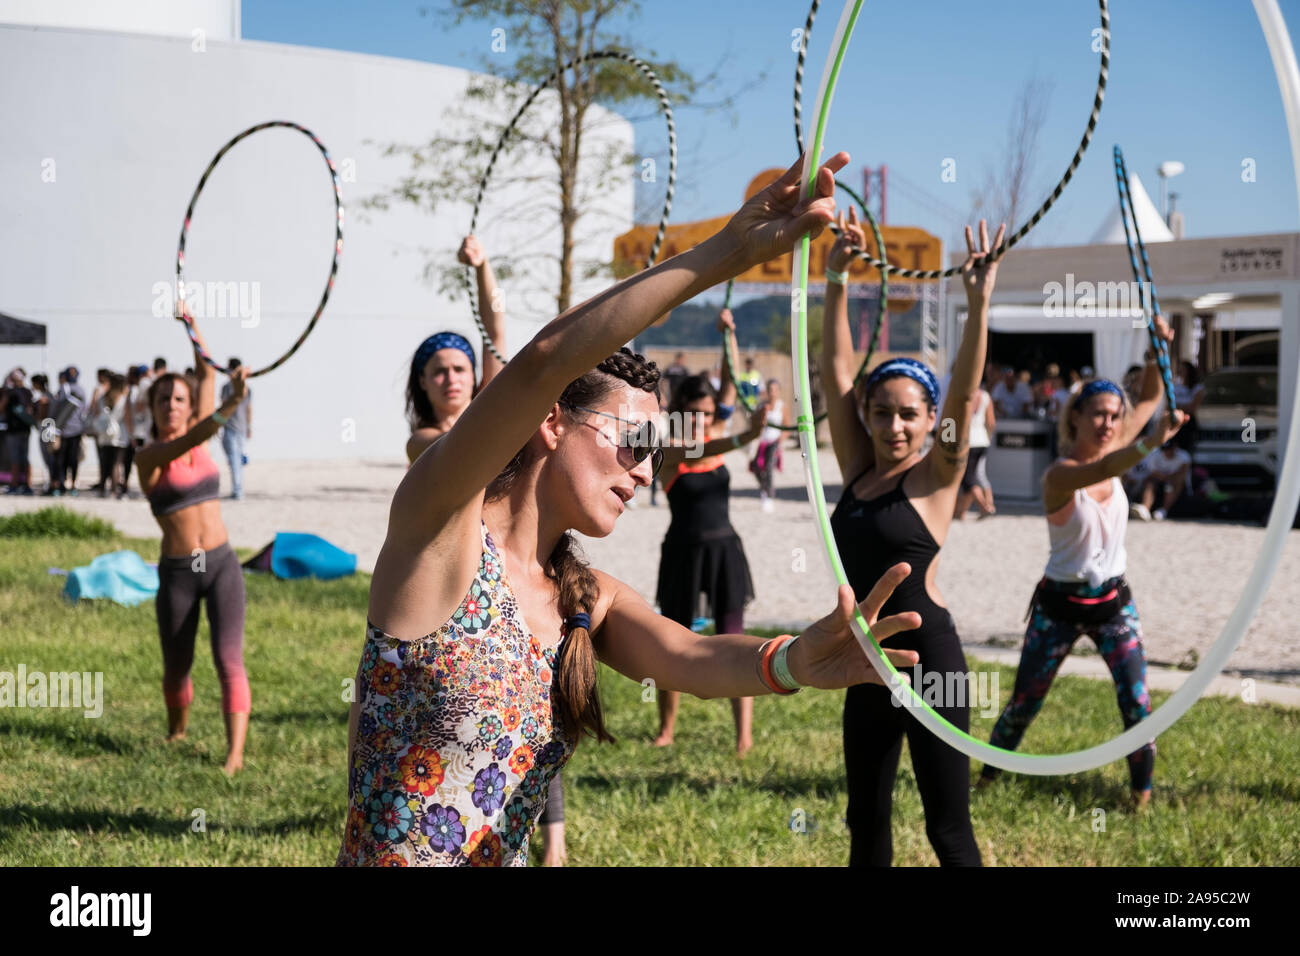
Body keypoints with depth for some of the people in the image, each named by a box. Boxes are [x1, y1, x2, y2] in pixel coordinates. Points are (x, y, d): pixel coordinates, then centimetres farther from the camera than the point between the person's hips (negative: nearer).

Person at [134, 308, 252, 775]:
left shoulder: (198, 441, 6)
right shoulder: (148, 456, -7)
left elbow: (206, 372, 4)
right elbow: (188, 442, -28)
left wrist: (190, 320, 0)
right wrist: (231, 405, -43)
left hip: (221, 564, 2)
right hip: (177, 573, -2)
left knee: (229, 659, -11)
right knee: (177, 666, 11)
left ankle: (235, 753, -15)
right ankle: (177, 732, 38)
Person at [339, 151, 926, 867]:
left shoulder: (590, 600, 8)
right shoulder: (439, 524, -11)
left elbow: (690, 658, -10)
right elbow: (544, 364, -24)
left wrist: (790, 663, -32)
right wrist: (724, 254, -28)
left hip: (508, 856, 7)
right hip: (388, 855, -6)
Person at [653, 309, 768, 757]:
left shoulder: (715, 436, 6)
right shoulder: (668, 450, -8)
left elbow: (730, 386, -1)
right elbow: (697, 453, -30)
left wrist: (728, 336, -12)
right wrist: (744, 439, -45)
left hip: (724, 548, 3)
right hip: (683, 550, -3)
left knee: (732, 640, -2)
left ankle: (745, 734, -5)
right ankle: (667, 729, 19)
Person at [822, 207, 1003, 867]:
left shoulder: (935, 476, -5)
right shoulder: (856, 468, 7)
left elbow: (965, 395, -18)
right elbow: (837, 373, 4)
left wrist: (978, 305, -29)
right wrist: (836, 281, -3)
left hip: (927, 653, -6)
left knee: (948, 826, -2)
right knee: (866, 819, 14)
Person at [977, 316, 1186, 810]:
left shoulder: (1111, 451, -2)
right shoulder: (1060, 474, -20)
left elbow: (1152, 396, 3)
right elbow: (1103, 470, -43)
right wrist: (1152, 443, -60)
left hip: (1112, 602, 4)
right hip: (1060, 604, -4)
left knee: (1136, 703, -4)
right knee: (1024, 701, 6)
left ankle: (1142, 790, 12)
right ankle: (988, 776, 27)